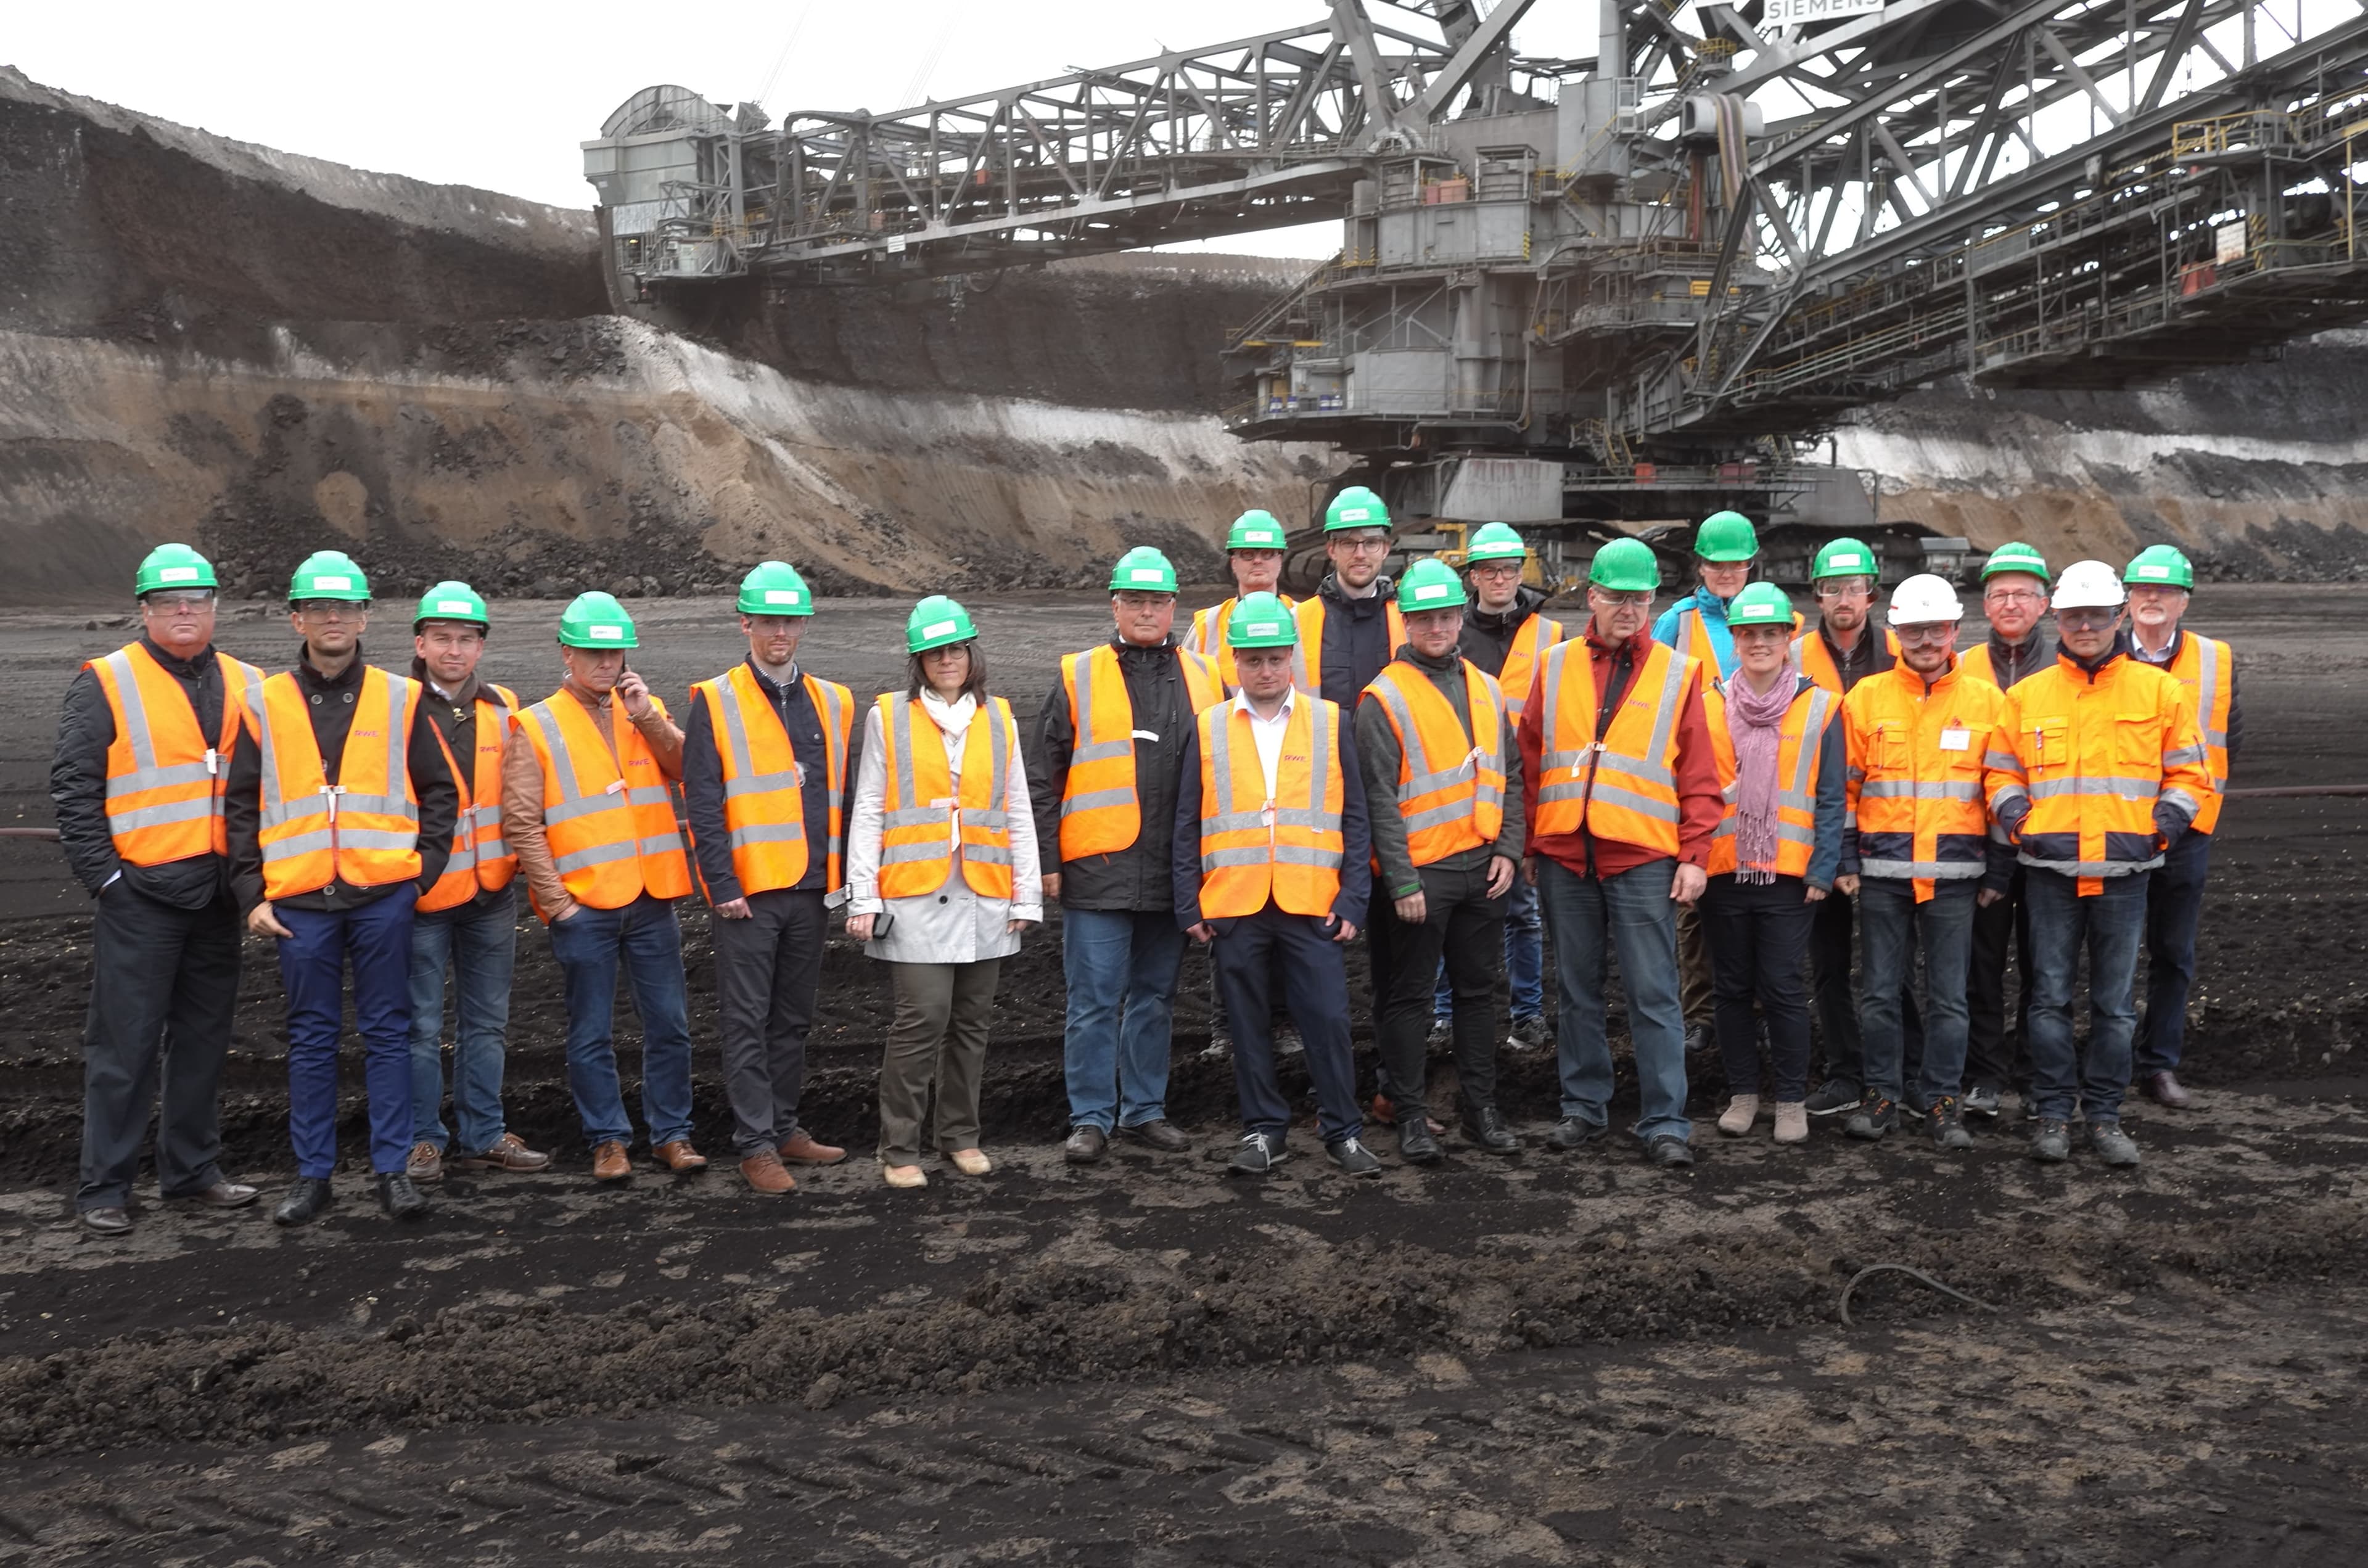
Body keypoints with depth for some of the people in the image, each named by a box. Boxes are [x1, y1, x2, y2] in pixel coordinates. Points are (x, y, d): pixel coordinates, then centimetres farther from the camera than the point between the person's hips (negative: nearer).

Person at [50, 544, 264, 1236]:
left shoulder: (246, 685, 11)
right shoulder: (105, 683, -2)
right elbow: (74, 787, -5)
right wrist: (102, 875, -10)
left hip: (219, 894, 5)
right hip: (140, 894, -5)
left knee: (205, 1037, 12)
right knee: (125, 1044, -1)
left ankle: (192, 1168, 24)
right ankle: (103, 1186, 8)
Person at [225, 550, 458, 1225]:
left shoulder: (401, 699, 5)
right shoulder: (264, 704, 6)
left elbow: (440, 791, 8)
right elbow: (241, 807, 8)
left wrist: (423, 866, -2)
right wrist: (251, 893, 1)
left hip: (384, 895, -1)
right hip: (300, 901, 1)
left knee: (387, 1033, 5)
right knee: (311, 1037, 8)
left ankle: (393, 1169, 12)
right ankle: (312, 1174, 17)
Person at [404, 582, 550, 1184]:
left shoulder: (504, 709, 8)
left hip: (492, 890, 4)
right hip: (421, 890, -4)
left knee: (487, 1022, 11)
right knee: (422, 1026, 3)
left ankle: (483, 1136, 20)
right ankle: (422, 1140, 14)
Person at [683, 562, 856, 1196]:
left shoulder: (833, 703, 11)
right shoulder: (715, 702, -3)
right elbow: (703, 804, -7)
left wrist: (843, 874, 10)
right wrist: (722, 885, -13)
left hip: (811, 888, 5)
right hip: (747, 891, -5)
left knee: (794, 1018, 14)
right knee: (748, 1021, 0)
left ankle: (785, 1129, 25)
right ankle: (756, 1145, 5)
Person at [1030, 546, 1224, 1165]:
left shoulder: (1202, 678, 10)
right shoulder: (1079, 678, 1)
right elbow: (1043, 779, 1)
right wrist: (1046, 860, -3)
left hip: (1173, 875, 3)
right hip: (1097, 874, -3)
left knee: (1155, 998, 13)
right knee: (1095, 1002, 0)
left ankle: (1145, 1110, 24)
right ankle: (1091, 1119, 10)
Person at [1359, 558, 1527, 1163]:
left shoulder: (1486, 690, 11)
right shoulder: (1384, 698, -7)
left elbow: (1509, 777, 15)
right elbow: (1378, 799, -11)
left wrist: (1508, 850, 3)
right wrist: (1400, 881, -14)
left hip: (1483, 868, 6)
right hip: (1419, 872, -5)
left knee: (1478, 989, 13)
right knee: (1410, 996, 3)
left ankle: (1481, 1107, 24)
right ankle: (1410, 1115, 11)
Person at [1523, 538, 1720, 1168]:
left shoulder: (1678, 673, 4)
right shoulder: (1555, 666, 9)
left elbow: (1700, 778, 2)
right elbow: (1530, 762, 9)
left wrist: (1695, 856, -5)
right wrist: (1527, 844, 6)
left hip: (1644, 860, -2)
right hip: (1563, 857, 3)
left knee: (1654, 996, -1)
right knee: (1576, 991, 11)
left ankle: (1664, 1122, 5)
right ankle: (1584, 1108, 22)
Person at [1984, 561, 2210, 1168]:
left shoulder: (2160, 690, 5)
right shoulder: (2027, 695, 7)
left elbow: (2189, 775, 10)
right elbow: (2001, 772, 15)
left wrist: (2163, 826, -5)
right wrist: (2018, 821, -2)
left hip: (2124, 873, 0)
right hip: (2050, 872, 0)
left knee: (2115, 1003, 6)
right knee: (2051, 998, 4)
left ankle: (2104, 1114, 17)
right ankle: (2055, 1113, 14)